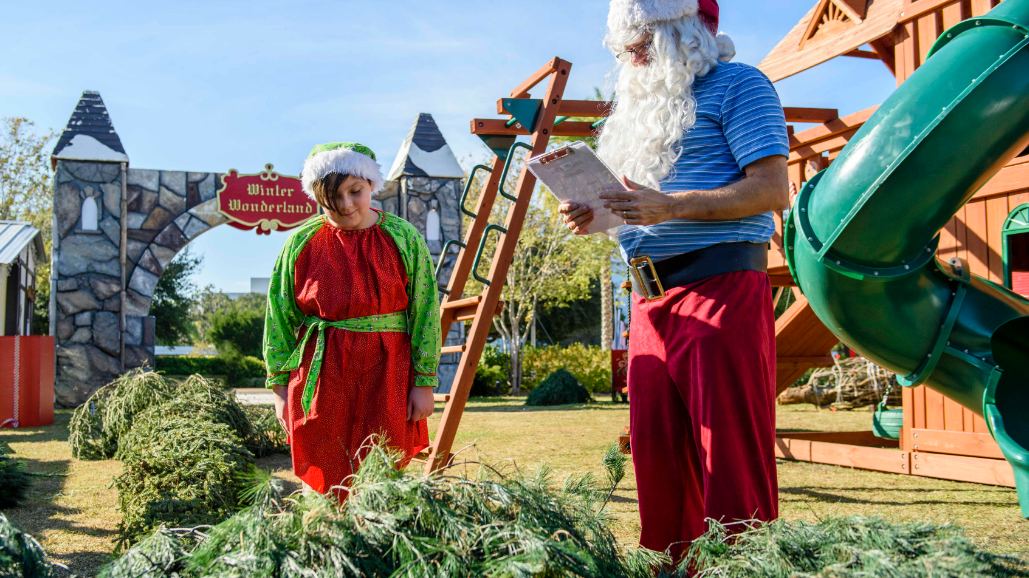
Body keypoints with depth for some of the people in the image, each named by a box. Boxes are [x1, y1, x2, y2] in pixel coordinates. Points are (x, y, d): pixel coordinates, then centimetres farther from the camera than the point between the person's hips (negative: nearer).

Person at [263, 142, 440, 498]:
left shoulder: (404, 239, 2)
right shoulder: (301, 244, 4)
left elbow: (426, 313, 3)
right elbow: (279, 318, 9)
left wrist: (424, 382, 0)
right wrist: (280, 387, 5)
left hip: (384, 380, -1)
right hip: (320, 382, 1)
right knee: (324, 486, 2)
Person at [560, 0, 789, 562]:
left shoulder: (737, 85, 2)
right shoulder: (643, 104, 26)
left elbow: (772, 189, -10)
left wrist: (671, 207, -19)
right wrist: (594, 214, 6)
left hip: (720, 287, -7)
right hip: (650, 298, 8)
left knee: (731, 455, -9)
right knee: (657, 453, 6)